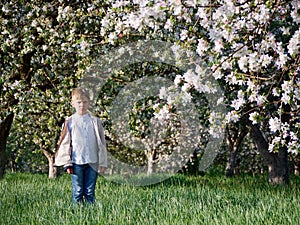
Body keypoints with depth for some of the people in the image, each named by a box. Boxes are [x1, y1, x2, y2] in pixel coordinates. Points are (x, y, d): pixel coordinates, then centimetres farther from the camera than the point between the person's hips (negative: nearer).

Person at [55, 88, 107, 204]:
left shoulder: (95, 121, 7)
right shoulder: (69, 122, 3)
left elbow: (101, 143, 9)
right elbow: (65, 143, 5)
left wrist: (102, 163, 5)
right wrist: (67, 163, -1)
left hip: (92, 162, 1)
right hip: (76, 162, -1)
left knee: (89, 192, 3)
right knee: (77, 191, 1)